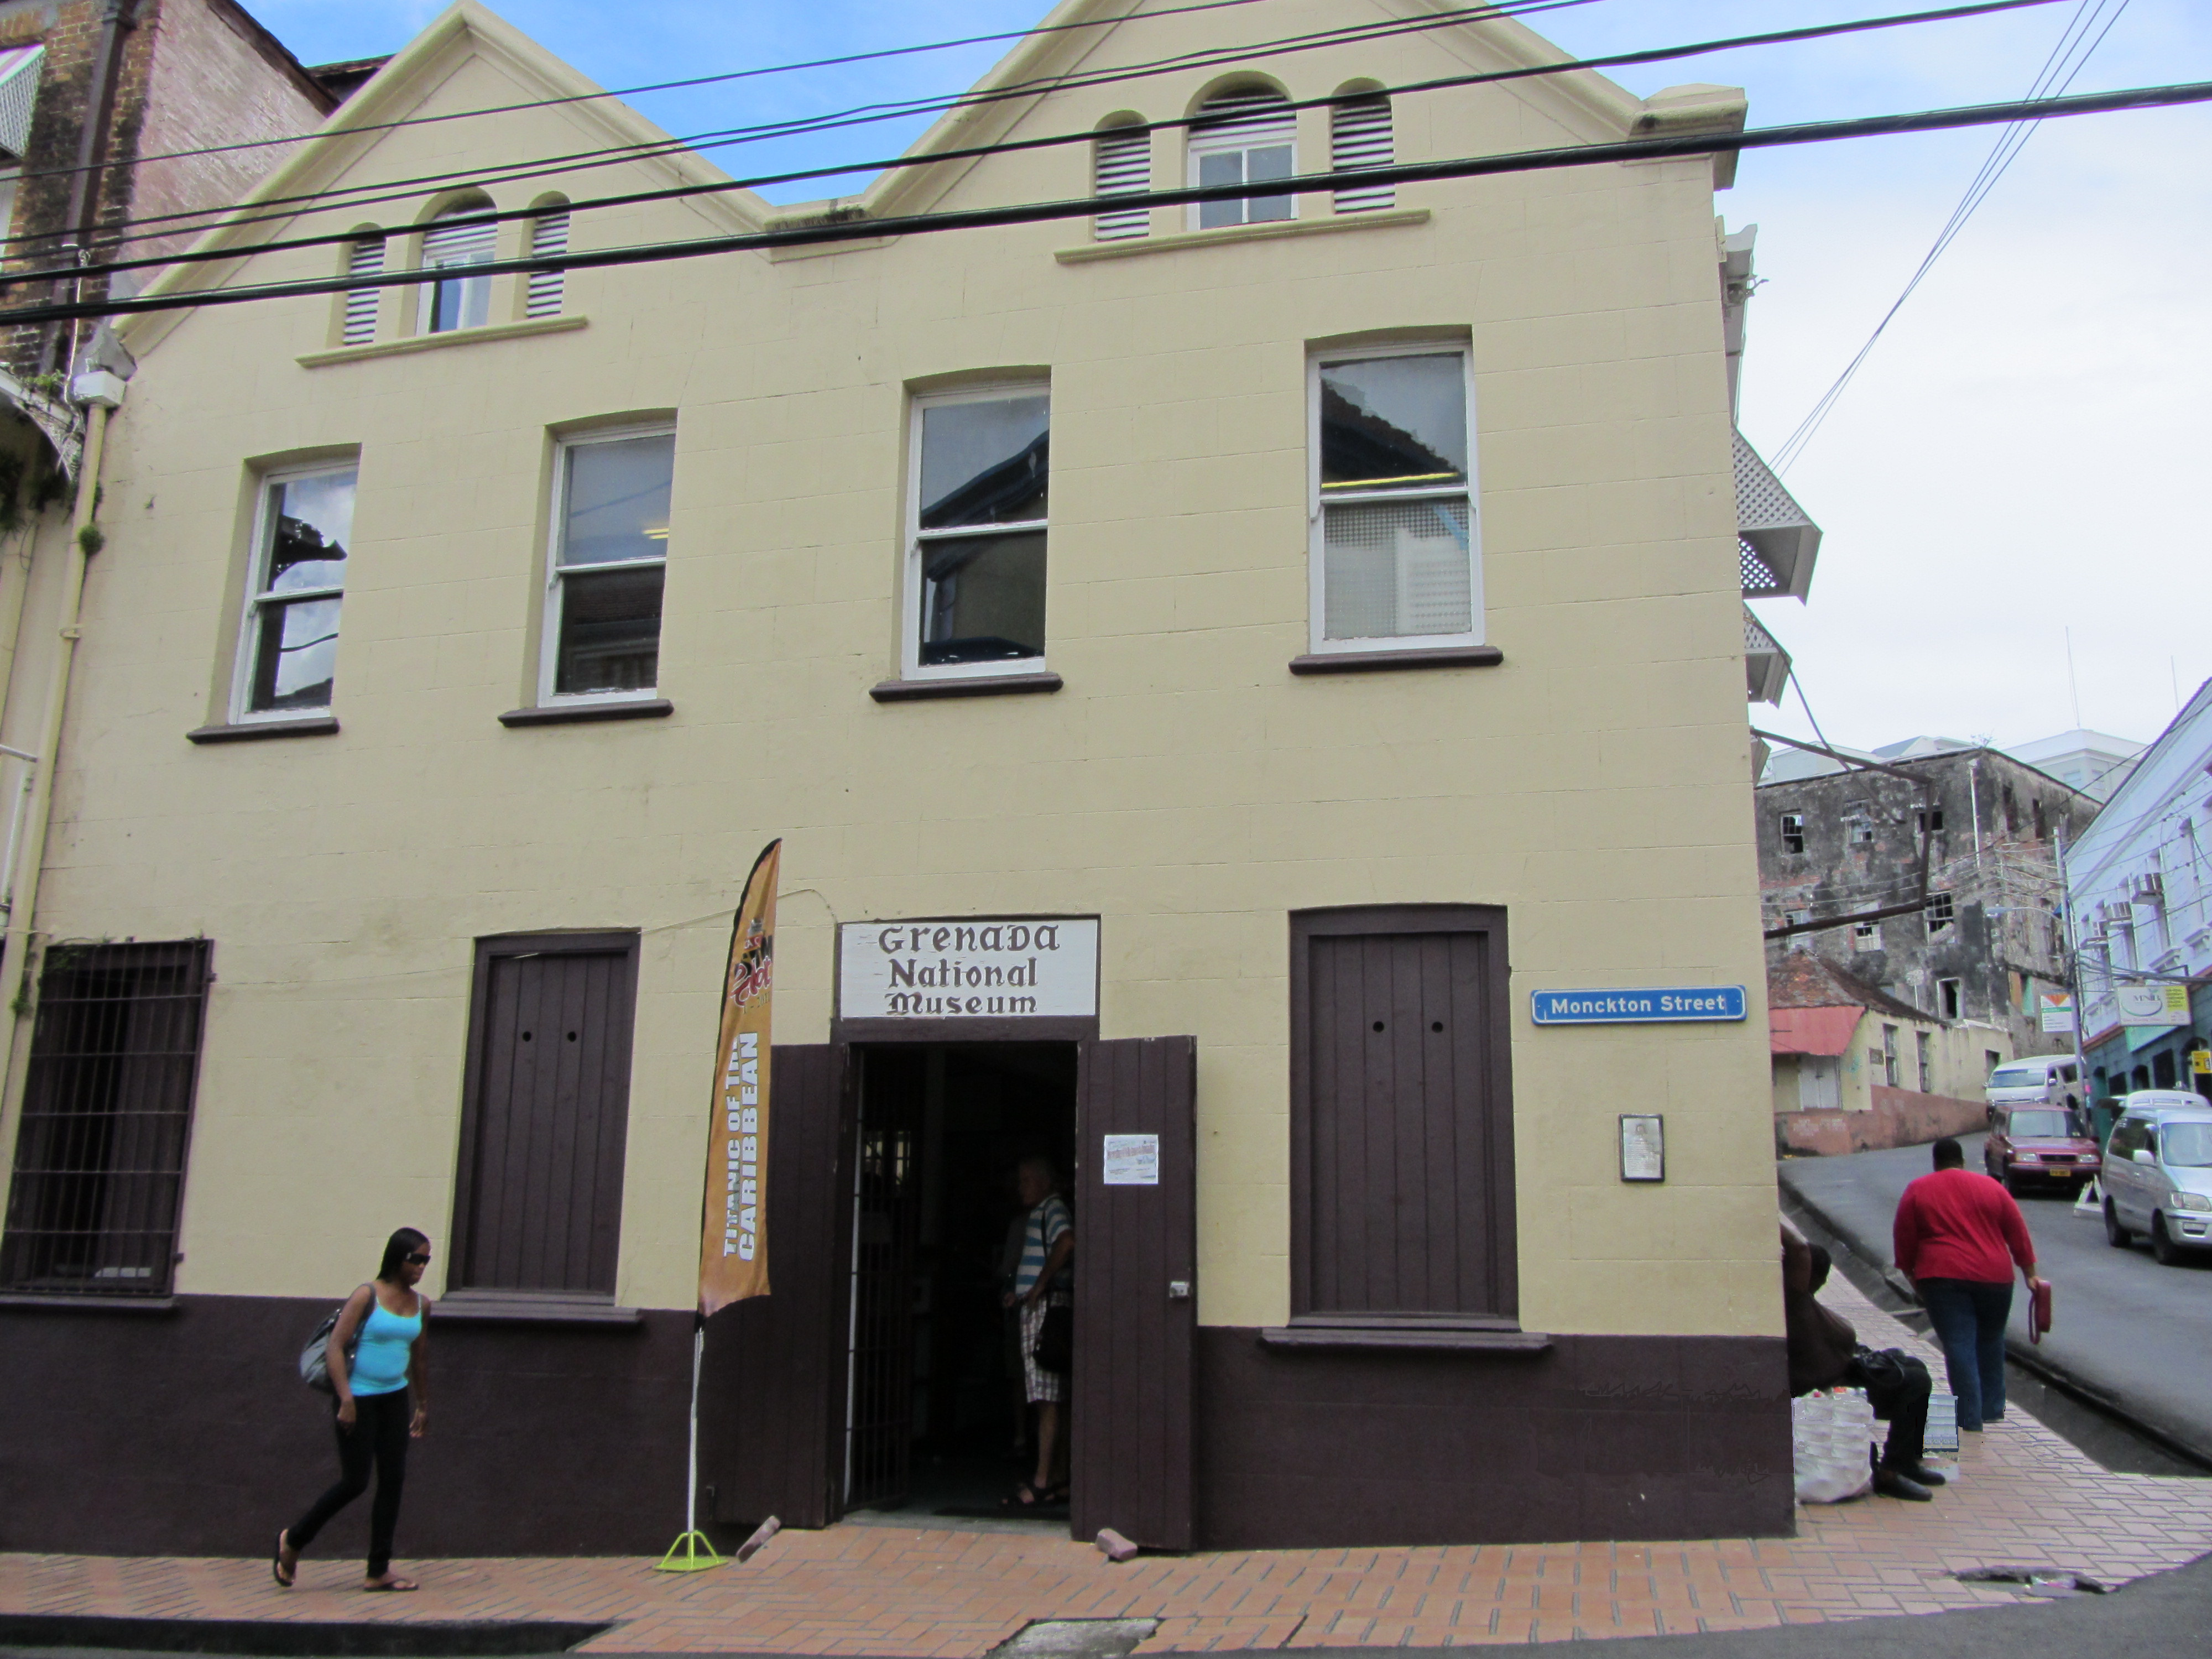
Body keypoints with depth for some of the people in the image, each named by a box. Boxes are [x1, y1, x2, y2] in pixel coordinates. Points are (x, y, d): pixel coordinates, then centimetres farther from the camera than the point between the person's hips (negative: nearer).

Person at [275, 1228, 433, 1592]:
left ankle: (378, 1571, 11)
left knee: (393, 1480, 3)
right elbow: (335, 1348, -16)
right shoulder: (367, 1296, -12)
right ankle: (292, 1540, 24)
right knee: (354, 1482, -1)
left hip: (395, 1399, 6)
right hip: (359, 1398, -6)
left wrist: (423, 1406, 20)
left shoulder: (421, 1304, 5)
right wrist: (346, 1400, -22)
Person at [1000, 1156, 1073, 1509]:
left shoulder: (1052, 1208, -8)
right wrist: (1021, 1292, 16)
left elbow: (1067, 1241, -29)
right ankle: (1058, 1480, 12)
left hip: (1048, 1307, -10)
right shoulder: (1043, 1212, 23)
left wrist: (1039, 1287, -22)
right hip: (1038, 1308, 10)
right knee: (1052, 1397, 9)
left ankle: (1042, 1482, -10)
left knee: (1047, 1397, -10)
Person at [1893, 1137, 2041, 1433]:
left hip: (1943, 1278, -3)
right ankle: (1993, 1408, 27)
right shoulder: (1991, 1187, 9)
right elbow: (2018, 1234, 11)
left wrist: (1911, 1275, 14)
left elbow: (1903, 1241, 3)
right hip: (1994, 1276, 3)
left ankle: (1971, 1420, -5)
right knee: (1991, 1342, 21)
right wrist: (2030, 1274, 19)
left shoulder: (1917, 1190, 4)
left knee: (1959, 1347, -3)